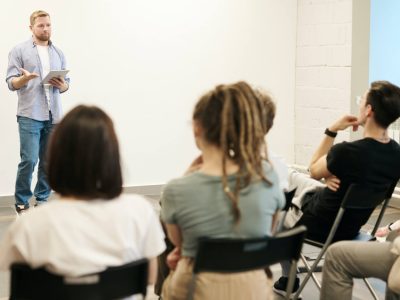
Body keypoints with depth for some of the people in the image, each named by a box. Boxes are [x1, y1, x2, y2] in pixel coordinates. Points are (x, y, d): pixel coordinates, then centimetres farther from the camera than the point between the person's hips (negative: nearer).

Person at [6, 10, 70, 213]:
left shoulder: (58, 53, 16)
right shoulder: (19, 51, 2)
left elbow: (66, 84, 17)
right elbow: (11, 83, -3)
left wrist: (62, 85, -6)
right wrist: (24, 78, -23)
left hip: (53, 116, 4)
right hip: (29, 115, -4)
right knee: (29, 160, -10)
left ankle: (42, 200, 16)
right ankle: (21, 202, 5)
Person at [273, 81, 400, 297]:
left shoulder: (346, 152, -35)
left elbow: (314, 171, -12)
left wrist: (332, 131, -12)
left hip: (320, 226, -7)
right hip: (352, 226, 7)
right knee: (293, 177, 28)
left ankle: (288, 279, 29)